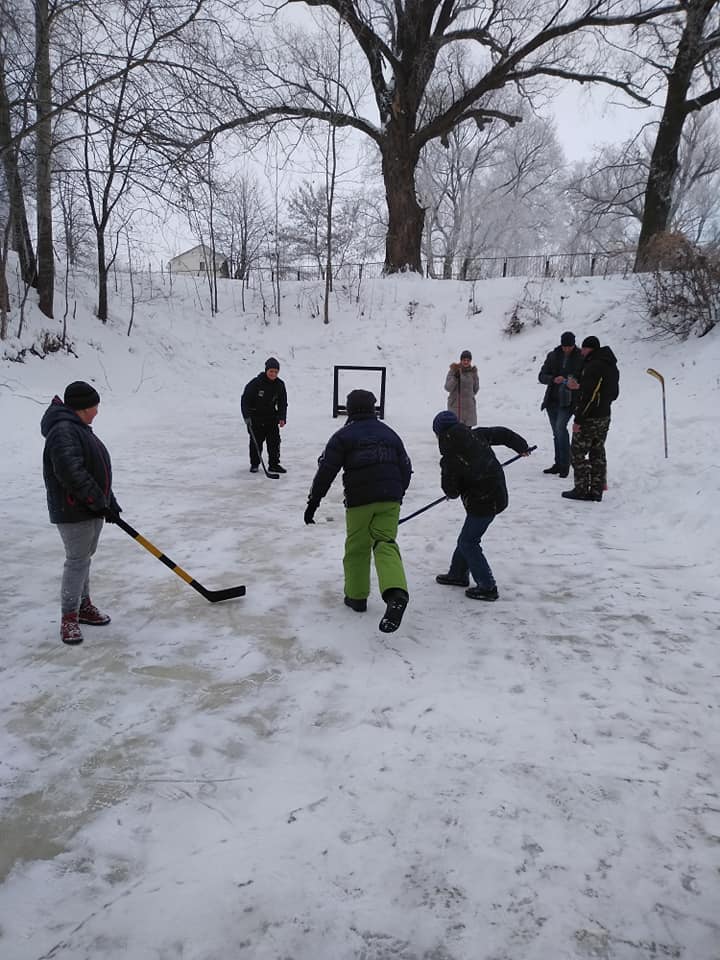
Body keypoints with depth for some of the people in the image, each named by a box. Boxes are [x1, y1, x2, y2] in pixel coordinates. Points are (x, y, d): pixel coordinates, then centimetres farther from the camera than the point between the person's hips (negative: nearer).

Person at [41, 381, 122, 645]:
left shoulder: (80, 429, 16)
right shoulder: (63, 431, -19)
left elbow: (97, 470, 21)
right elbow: (70, 473, -28)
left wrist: (109, 501, 16)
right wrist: (100, 501, -22)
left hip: (92, 509, 10)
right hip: (73, 512, -10)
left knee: (84, 558, 18)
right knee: (77, 561, -5)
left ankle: (83, 606, 30)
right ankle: (69, 618, 4)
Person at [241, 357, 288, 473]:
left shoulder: (280, 385, -3)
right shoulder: (256, 383, -16)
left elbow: (283, 403, 6)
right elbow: (245, 399, -13)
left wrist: (282, 418, -5)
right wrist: (247, 417, -19)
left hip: (271, 417, 4)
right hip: (255, 417, -3)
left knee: (274, 440, 1)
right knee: (256, 441, 1)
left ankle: (274, 464, 11)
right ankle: (254, 464, 16)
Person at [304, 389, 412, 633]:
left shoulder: (344, 436, 0)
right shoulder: (389, 434, 14)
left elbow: (326, 470, -5)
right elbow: (406, 469, 17)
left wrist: (313, 502, 1)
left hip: (359, 501, -3)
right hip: (389, 499, 3)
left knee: (357, 547, 13)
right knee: (385, 544, 1)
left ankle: (356, 596, 23)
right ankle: (395, 592, -23)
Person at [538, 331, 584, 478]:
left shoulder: (581, 358, -1)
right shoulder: (553, 356, 6)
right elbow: (541, 376, 2)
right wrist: (553, 379, -17)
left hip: (568, 401, -4)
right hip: (553, 400, 4)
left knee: (560, 427, -20)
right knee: (556, 433, 10)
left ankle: (565, 464, -12)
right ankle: (558, 464, 20)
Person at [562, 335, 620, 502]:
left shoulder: (593, 366, -18)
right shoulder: (612, 367, 12)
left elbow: (588, 396, -24)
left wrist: (578, 420, -21)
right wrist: (579, 387, 19)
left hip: (589, 419, -9)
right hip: (604, 417, 9)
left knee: (577, 453, 1)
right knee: (598, 454, 12)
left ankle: (581, 490, 4)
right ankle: (597, 491, 15)